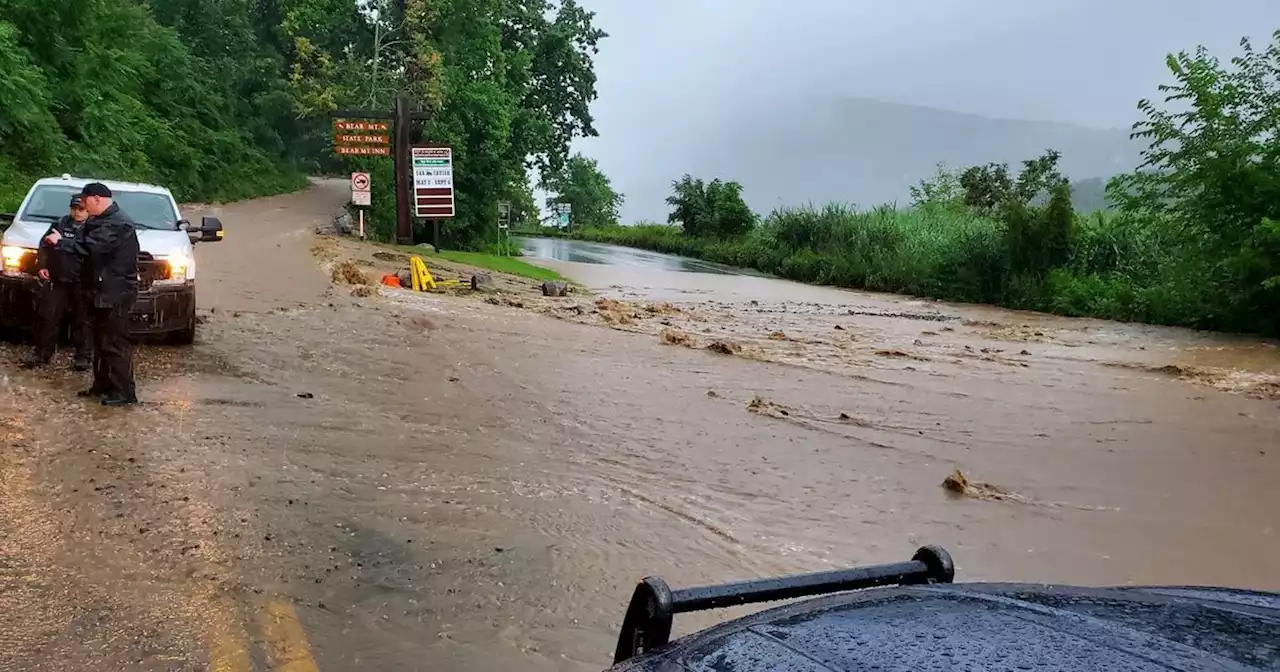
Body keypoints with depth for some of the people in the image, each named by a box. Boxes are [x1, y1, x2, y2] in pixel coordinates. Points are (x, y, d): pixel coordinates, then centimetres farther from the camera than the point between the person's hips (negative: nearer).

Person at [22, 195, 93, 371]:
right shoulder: (60, 224, 10)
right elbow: (44, 246, 16)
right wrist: (42, 266, 5)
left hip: (82, 283, -4)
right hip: (58, 280, 4)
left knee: (82, 320, 4)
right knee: (48, 316, 5)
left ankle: (83, 355, 13)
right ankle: (42, 352, 15)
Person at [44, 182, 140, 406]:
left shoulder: (117, 223, -17)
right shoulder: (104, 220, 17)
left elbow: (90, 246, -24)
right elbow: (89, 242, 13)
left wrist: (60, 242, -14)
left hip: (116, 293, -11)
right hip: (104, 291, 11)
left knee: (116, 343, -8)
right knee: (101, 340, 16)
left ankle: (124, 392, -4)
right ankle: (102, 385, 25)